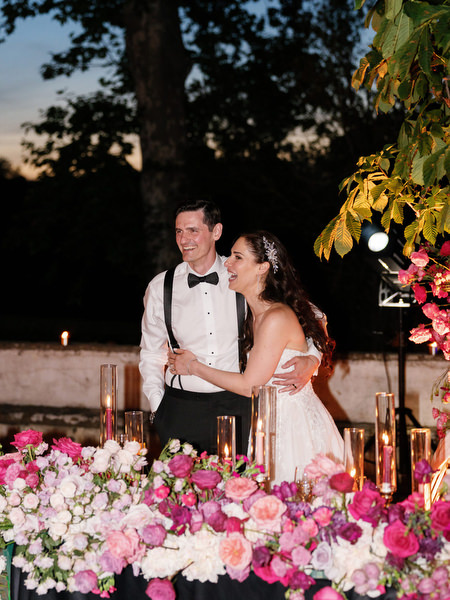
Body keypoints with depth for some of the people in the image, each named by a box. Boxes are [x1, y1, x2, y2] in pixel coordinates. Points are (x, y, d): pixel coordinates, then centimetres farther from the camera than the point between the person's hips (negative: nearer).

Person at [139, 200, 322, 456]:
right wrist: (157, 406, 2)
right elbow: (151, 354, 14)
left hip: (236, 407, -1)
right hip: (180, 410, 1)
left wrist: (310, 359, -11)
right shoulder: (160, 288, 3)